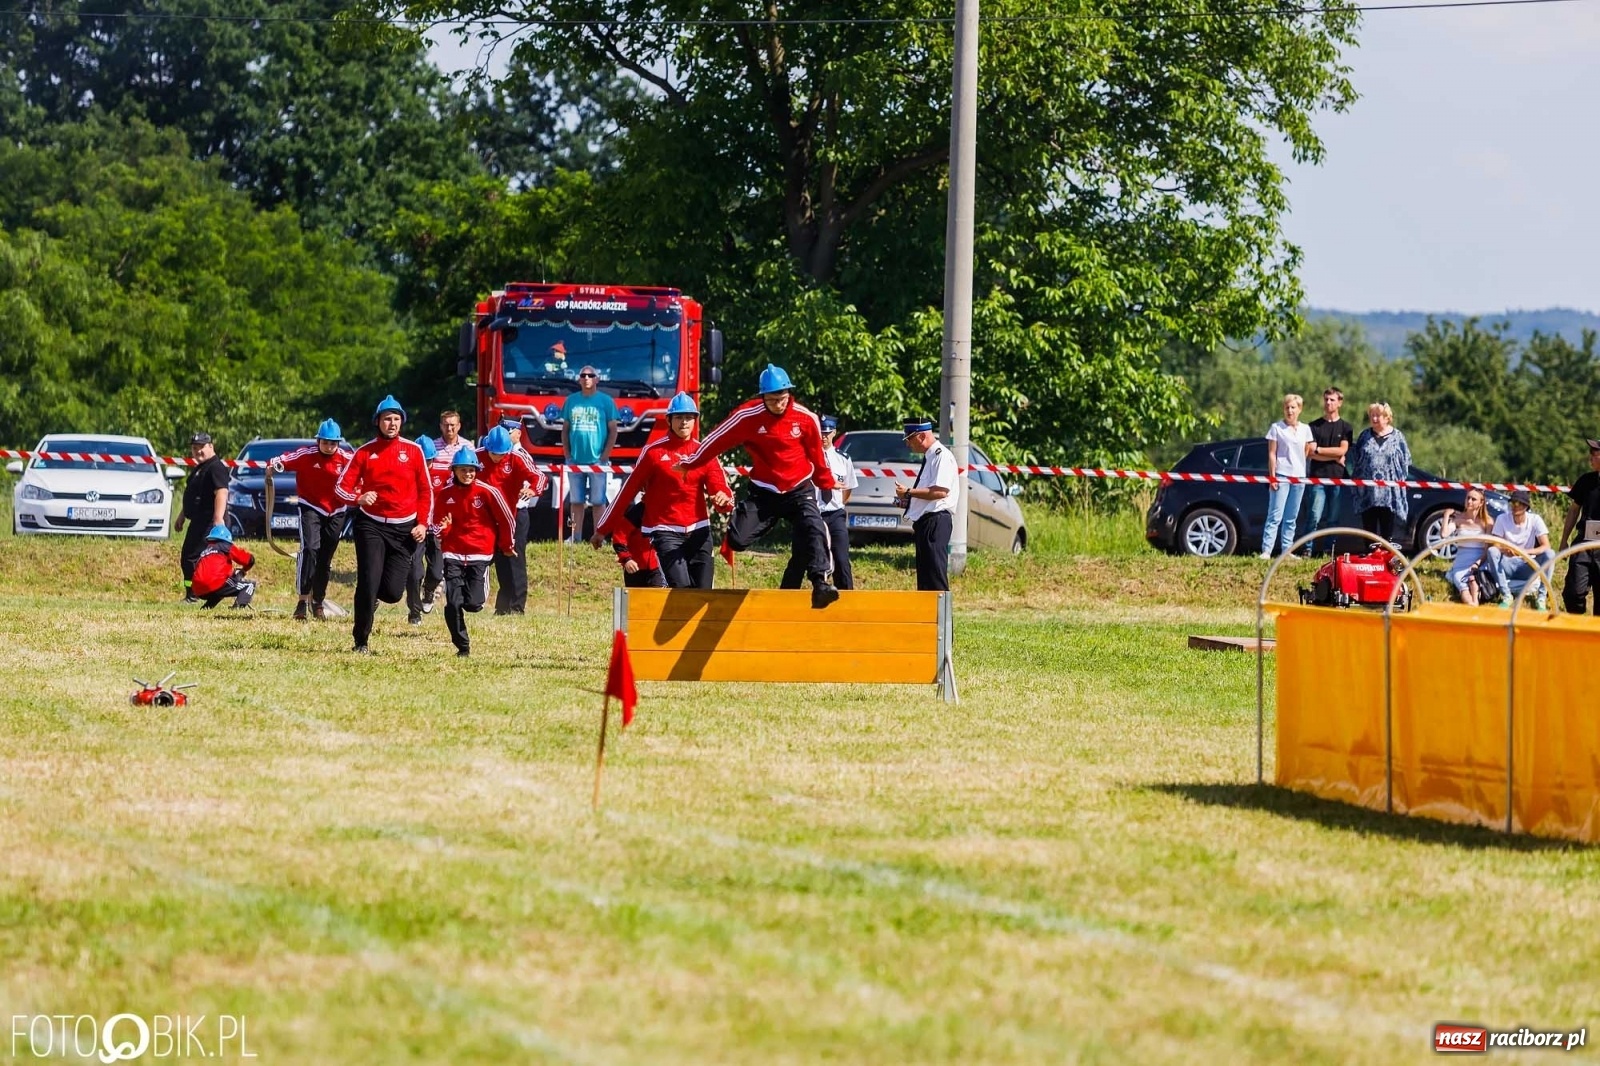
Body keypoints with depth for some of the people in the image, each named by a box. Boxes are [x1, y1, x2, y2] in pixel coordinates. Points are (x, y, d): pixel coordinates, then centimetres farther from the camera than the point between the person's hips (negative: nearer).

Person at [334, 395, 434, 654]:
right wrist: (359, 498, -24)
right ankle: (360, 642, 2)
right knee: (368, 583, -12)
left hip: (404, 528, 1)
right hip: (371, 526, -1)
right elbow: (342, 486, -3)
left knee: (393, 592, -4)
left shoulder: (413, 451, 3)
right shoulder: (364, 452, 0)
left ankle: (371, 596, 34)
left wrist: (423, 523, -2)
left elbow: (426, 490, 8)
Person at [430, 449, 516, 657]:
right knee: (453, 603, -11)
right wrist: (441, 528, -13)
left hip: (479, 554, -2)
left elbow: (507, 520, 4)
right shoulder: (446, 494, 1)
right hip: (453, 554, 2)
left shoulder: (487, 492, -6)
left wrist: (506, 546, 14)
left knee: (473, 604, -8)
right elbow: (437, 526, 10)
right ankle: (462, 646, 6)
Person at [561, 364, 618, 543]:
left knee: (598, 501, -1)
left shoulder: (606, 401, 1)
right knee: (576, 500, 7)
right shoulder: (571, 401, 10)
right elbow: (565, 429, 13)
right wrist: (567, 453, 3)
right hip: (575, 460, 3)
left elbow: (613, 430, 1)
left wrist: (605, 455, -7)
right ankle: (575, 536, 11)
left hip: (597, 460, -3)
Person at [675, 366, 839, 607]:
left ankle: (821, 583, -31)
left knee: (814, 529, -26)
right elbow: (717, 440, -1)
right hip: (764, 492, 0)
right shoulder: (747, 416, -13)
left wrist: (826, 484, 21)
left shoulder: (806, 419, -8)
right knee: (738, 540, -10)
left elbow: (817, 454, 8)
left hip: (799, 490, 0)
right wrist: (689, 462, 9)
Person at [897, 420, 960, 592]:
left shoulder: (941, 456, -11)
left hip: (936, 520, -10)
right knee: (924, 576, 12)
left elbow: (940, 491, -21)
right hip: (925, 520, 10)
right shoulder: (929, 457, 18)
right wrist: (909, 500, 14)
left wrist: (909, 492, -14)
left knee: (935, 574, -11)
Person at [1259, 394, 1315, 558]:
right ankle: (1266, 550, -14)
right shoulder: (1277, 428, 0)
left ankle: (1287, 550, 9)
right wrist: (1272, 476, -8)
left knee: (1291, 518, 7)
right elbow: (1271, 453, -3)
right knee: (1275, 516, -11)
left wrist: (1312, 448, 2)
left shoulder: (1305, 429, 12)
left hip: (1299, 476, 4)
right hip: (1281, 475, -4)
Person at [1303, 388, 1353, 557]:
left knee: (1333, 518, 2)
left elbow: (1342, 451, -2)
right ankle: (1308, 550, -7)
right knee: (1314, 516, -9)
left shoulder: (1345, 428, 11)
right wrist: (1334, 457, -8)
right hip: (1318, 478, -1)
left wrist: (1319, 450, -3)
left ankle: (1328, 550, 7)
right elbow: (1310, 453, -2)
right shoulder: (1314, 426, 8)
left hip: (1337, 479, 1)